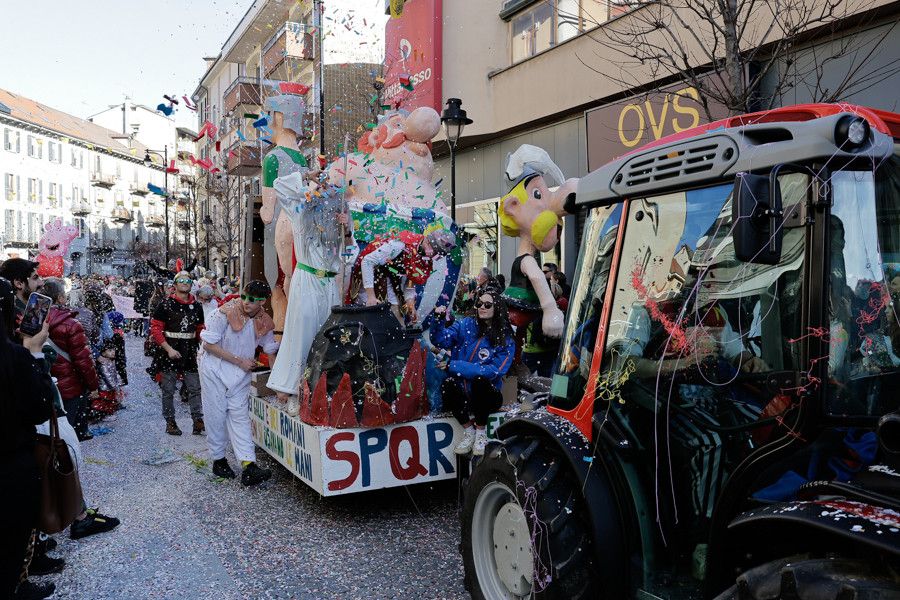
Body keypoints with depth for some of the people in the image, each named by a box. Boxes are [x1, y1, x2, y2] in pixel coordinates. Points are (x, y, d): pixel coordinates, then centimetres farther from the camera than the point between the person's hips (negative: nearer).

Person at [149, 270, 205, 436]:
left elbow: (201, 329, 15)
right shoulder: (166, 304, -6)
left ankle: (198, 421, 7)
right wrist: (168, 349, -16)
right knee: (168, 390, 6)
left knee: (195, 388, 2)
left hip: (190, 352, 3)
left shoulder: (196, 306, 7)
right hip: (170, 352, -3)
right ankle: (170, 422, 18)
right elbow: (155, 329, -9)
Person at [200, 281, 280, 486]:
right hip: (214, 369, -3)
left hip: (241, 374, 3)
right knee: (216, 415, 3)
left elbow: (271, 351, 8)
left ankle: (249, 466, -12)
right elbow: (209, 344, -16)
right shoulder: (224, 313, -17)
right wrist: (239, 360, -16)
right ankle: (218, 460, 19)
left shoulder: (264, 323, -4)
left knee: (240, 416, -4)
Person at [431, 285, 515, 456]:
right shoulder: (465, 325, 3)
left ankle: (480, 431, -10)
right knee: (447, 384, -30)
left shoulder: (505, 340, -4)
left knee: (479, 380, -33)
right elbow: (440, 340, -8)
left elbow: (494, 371, -16)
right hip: (462, 394, 2)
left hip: (485, 396, -2)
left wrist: (453, 365, -20)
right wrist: (440, 320, -29)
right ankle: (469, 430, -7)